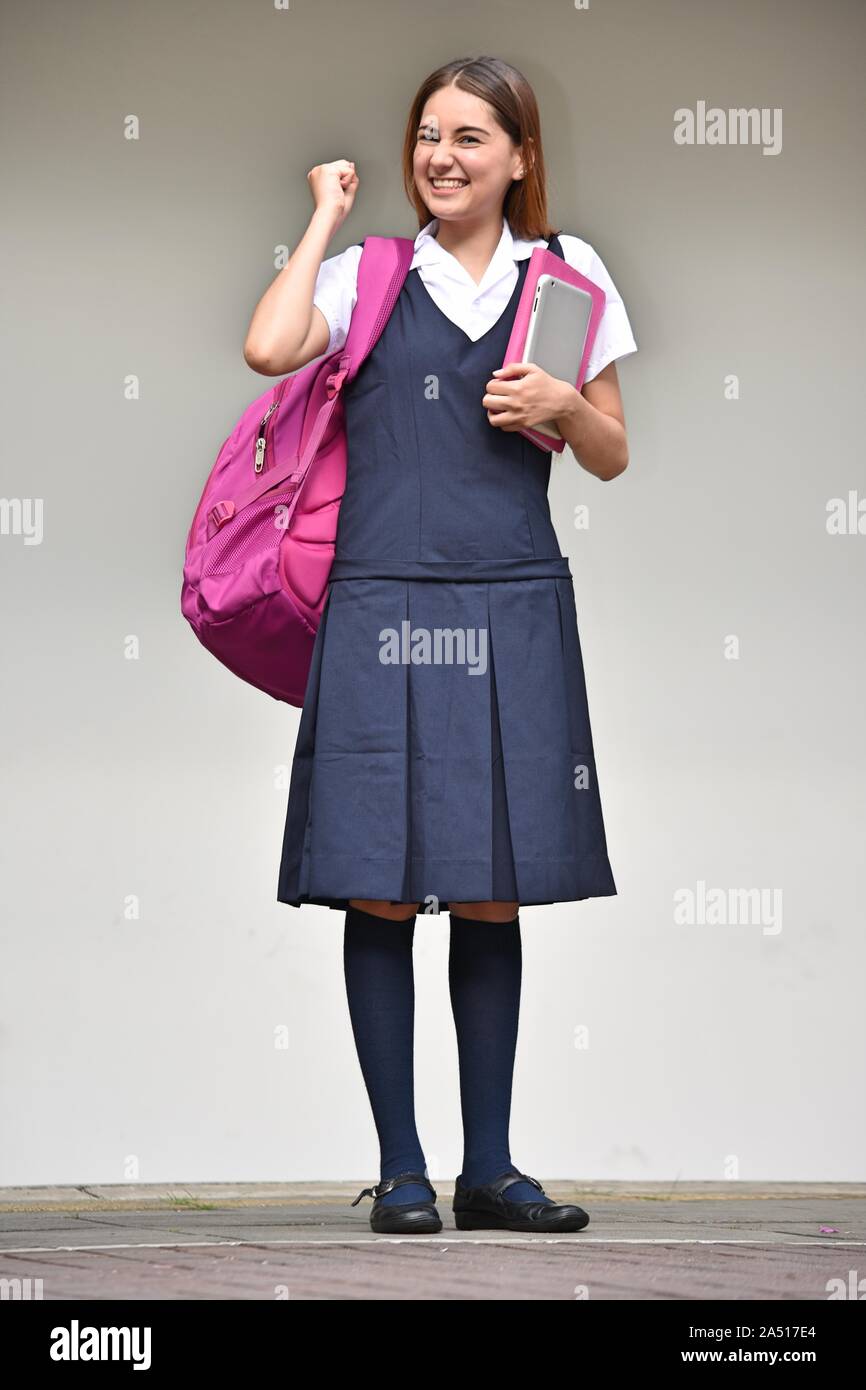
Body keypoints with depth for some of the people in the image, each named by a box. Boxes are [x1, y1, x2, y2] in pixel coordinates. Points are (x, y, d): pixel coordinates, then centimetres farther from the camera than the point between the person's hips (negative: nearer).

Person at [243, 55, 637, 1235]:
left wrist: (563, 406, -6)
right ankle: (400, 1168, 8)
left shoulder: (567, 273, 11)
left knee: (493, 895, 6)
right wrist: (327, 217, -2)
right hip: (381, 607, -1)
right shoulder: (366, 273, 7)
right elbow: (270, 350, -14)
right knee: (380, 892, -2)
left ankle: (489, 1166, 15)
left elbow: (613, 459, 15)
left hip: (512, 613, 2)